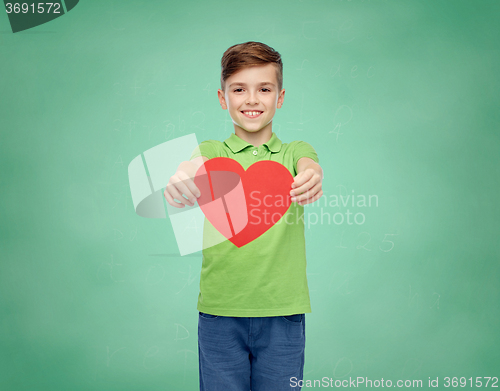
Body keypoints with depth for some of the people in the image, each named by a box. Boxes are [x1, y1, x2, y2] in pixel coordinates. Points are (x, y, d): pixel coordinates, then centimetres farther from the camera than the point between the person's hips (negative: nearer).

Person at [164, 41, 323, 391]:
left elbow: (309, 165, -15)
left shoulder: (294, 152, 8)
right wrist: (185, 175, -42)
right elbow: (199, 163, -17)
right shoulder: (212, 152, 6)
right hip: (219, 312, 0)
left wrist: (311, 176, -41)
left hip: (283, 313, 1)